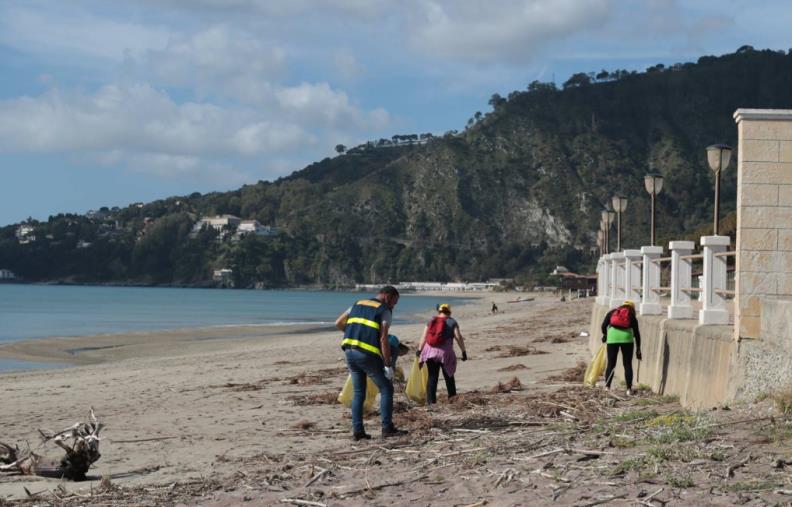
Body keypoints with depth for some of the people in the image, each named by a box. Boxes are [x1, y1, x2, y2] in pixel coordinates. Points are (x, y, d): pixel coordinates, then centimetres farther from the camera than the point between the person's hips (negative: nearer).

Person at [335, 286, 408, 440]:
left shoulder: (358, 305, 19)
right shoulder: (385, 311, -1)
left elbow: (338, 323, 16)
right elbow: (383, 339, -11)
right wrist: (388, 365, -10)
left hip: (350, 352, 6)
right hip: (368, 355, -6)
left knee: (359, 393, 13)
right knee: (386, 389, 5)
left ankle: (357, 431, 7)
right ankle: (387, 428, 2)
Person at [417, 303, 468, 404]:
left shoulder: (432, 321, 9)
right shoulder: (452, 322, 2)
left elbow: (424, 337, 5)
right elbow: (458, 338, -5)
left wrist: (419, 350, 10)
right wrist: (464, 352, -1)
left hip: (430, 351, 2)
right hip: (445, 352, -2)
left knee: (432, 377, 4)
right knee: (449, 376, 13)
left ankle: (431, 400, -2)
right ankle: (452, 399, 17)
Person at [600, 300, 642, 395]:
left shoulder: (612, 312, 20)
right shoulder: (632, 316, 19)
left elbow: (604, 325, 7)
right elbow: (636, 333, 16)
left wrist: (604, 335, 26)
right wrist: (638, 349, 21)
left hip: (613, 337, 0)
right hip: (627, 337, 0)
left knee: (611, 363, 8)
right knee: (628, 364, 7)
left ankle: (607, 387, 5)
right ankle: (629, 389, 4)